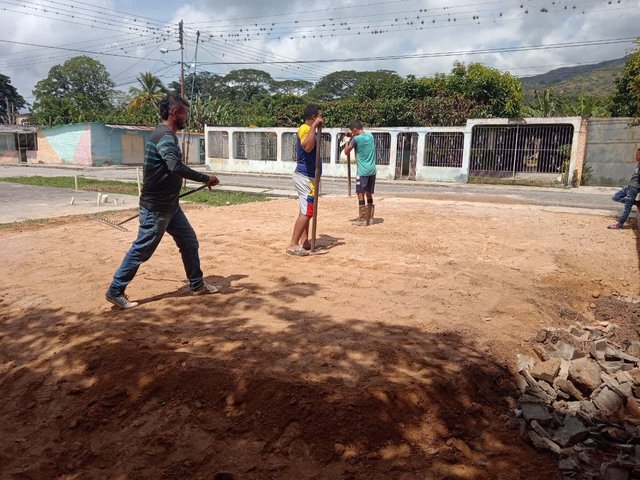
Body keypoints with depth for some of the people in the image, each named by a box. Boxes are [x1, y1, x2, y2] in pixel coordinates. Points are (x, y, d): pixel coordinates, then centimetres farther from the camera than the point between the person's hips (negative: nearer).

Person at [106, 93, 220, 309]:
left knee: (189, 241, 14)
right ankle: (115, 291, 13)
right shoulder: (165, 136, -19)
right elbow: (176, 167, -35)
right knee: (141, 250, 0)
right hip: (156, 207, -10)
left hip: (170, 205, 10)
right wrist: (205, 179, -29)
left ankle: (197, 284, 26)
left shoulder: (166, 135, 12)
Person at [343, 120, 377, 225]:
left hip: (362, 171, -6)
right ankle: (370, 218, 17)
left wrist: (350, 138, 12)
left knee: (360, 194, -1)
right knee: (369, 194, 13)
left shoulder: (356, 139, -10)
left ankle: (362, 219, -1)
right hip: (372, 170, 6)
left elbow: (346, 152, 2)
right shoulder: (370, 136, 9)